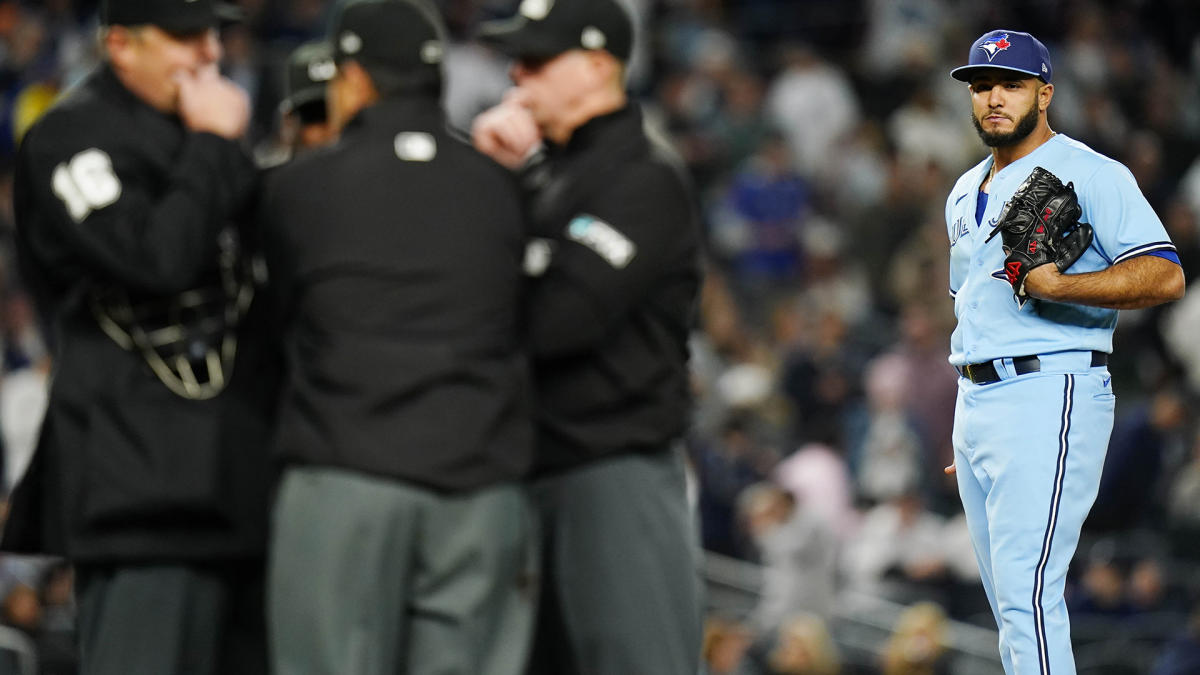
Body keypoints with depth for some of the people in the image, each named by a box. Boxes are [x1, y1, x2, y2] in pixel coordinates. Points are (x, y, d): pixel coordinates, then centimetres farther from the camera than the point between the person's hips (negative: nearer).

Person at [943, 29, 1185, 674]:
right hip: (976, 403, 9)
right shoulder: (966, 194, 20)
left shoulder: (1089, 174, -6)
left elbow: (1165, 276, -16)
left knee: (1026, 595, -17)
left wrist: (1056, 286, -26)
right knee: (1007, 601, 9)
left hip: (1049, 397, -9)